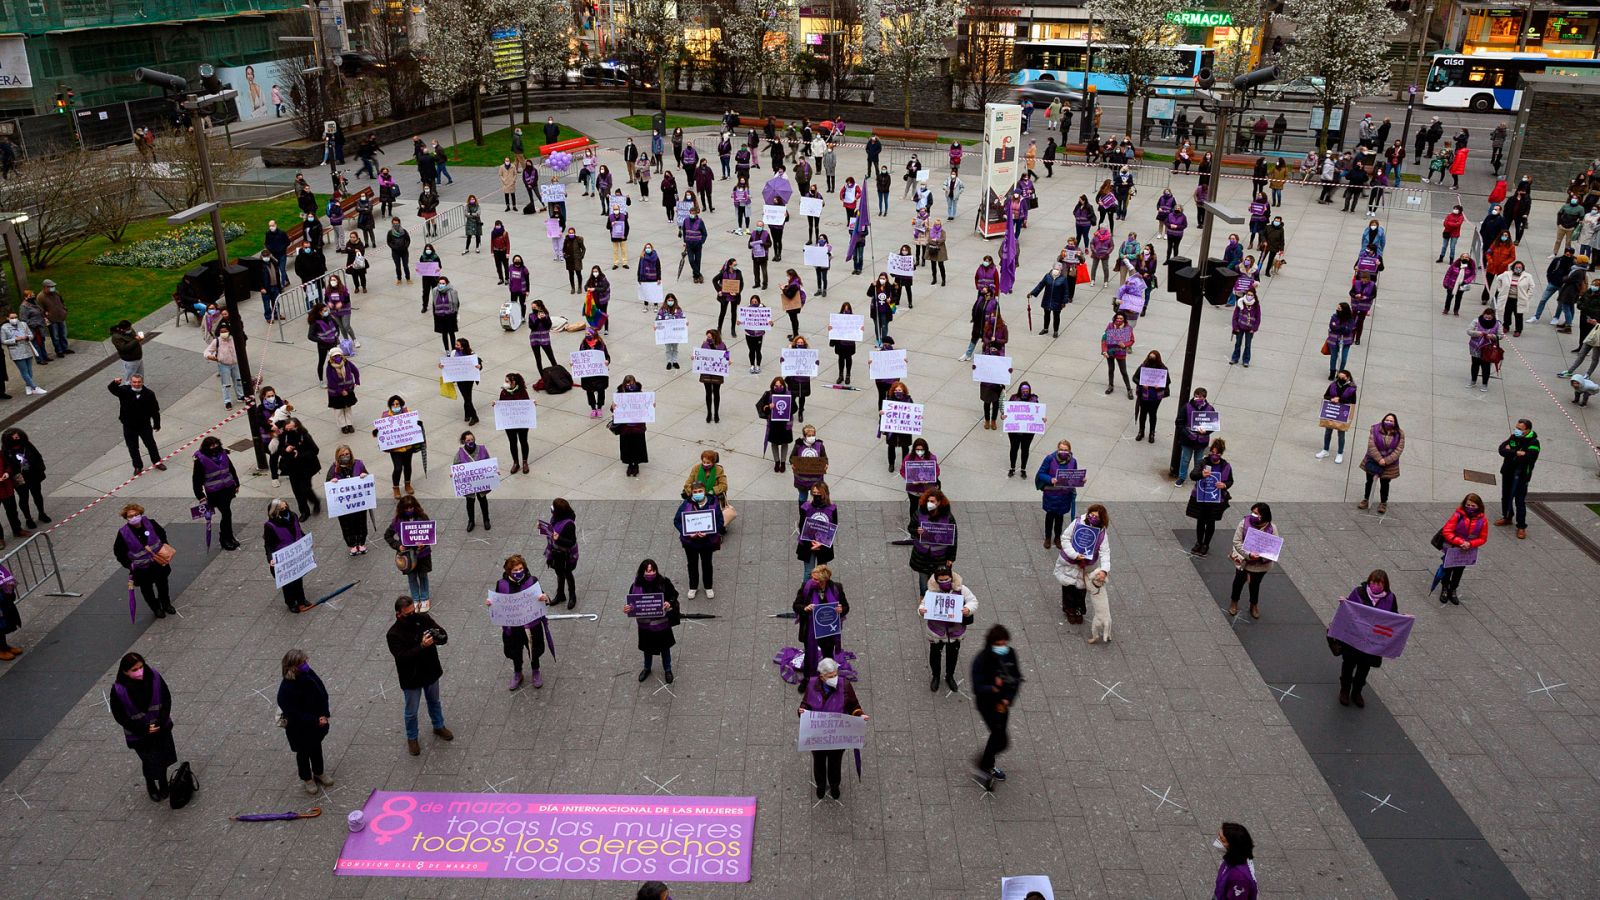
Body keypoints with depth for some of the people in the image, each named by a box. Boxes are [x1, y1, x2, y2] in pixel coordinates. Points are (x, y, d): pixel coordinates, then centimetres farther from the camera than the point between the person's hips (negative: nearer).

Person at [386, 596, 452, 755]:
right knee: (411, 712, 15)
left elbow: (444, 637, -12)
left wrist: (436, 636, -35)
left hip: (431, 672, 4)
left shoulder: (423, 618, -13)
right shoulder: (394, 634, -24)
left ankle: (438, 727, 51)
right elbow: (402, 657, -31)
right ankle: (411, 738, 39)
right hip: (411, 678, -4)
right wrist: (422, 646, -41)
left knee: (434, 702, 27)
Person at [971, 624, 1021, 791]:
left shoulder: (1010, 654, -10)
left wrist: (1007, 699, -12)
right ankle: (984, 767, 18)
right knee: (1001, 740, -6)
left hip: (1003, 702, 6)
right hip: (987, 703, -6)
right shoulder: (981, 661, -26)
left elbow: (1017, 678, -1)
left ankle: (988, 765, 45)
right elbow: (977, 688, -26)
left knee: (997, 734, 22)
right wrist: (994, 688, -44)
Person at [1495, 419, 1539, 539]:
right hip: (1507, 473, 6)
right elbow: (1502, 449, -9)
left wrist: (1510, 453, -17)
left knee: (1520, 501, -5)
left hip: (1521, 476, -6)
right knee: (1506, 497, 20)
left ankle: (1521, 527, 4)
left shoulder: (1533, 443, -14)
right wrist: (1517, 453, -21)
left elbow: (1526, 458, -27)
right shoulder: (1513, 437, 3)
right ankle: (1507, 518, 39)